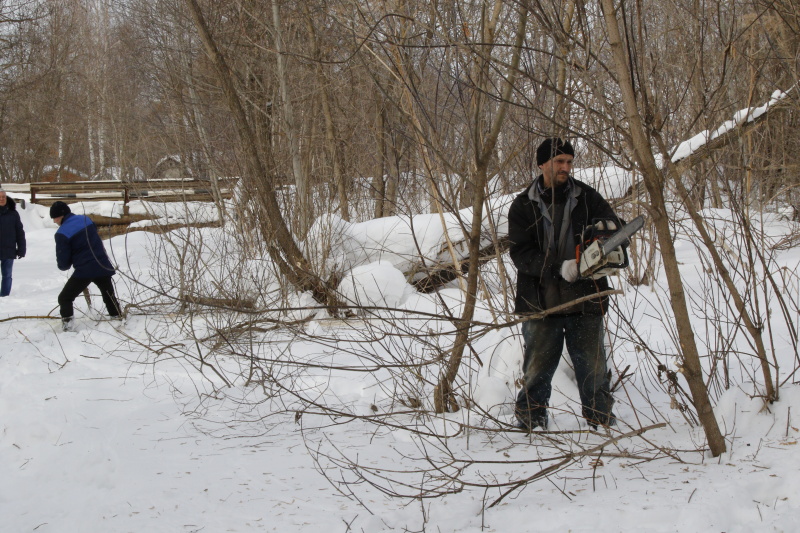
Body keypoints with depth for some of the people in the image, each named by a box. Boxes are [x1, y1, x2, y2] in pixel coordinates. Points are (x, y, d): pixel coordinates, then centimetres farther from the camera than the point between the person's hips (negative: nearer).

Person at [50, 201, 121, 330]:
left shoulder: (62, 233, -12)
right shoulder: (85, 219, 6)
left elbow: (63, 264, -9)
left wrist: (63, 265, 15)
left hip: (84, 271, -6)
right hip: (103, 266, 6)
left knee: (64, 298, 6)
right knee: (109, 296, 25)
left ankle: (67, 323, -8)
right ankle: (118, 318, 30)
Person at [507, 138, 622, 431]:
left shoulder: (587, 198, 7)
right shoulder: (523, 207, 2)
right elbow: (521, 254, -9)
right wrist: (559, 267, -23)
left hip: (585, 299, 1)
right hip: (541, 302, -1)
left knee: (593, 369, 6)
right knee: (537, 369, 6)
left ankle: (603, 424, 17)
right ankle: (530, 423, 18)